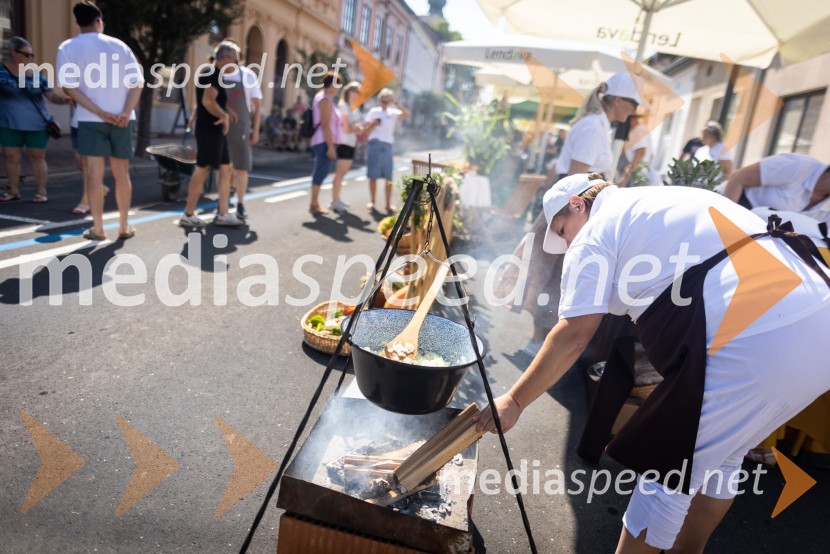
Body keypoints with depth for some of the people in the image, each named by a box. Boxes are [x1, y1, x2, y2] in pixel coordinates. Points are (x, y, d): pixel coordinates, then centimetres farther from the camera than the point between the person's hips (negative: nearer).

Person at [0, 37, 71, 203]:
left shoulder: (36, 74, 4)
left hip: (37, 125, 0)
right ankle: (14, 191, 16)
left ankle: (41, 191, 10)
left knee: (37, 157, 4)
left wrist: (64, 99, -15)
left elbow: (51, 95, 3)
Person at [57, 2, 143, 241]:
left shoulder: (68, 48, 4)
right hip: (122, 119, 2)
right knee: (122, 172, 8)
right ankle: (124, 226, 12)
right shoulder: (119, 45, 8)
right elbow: (137, 82, -2)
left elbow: (69, 87, -8)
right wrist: (126, 112, -11)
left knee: (95, 173, 1)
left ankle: (97, 228, 2)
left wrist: (99, 112, -11)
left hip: (91, 120, -1)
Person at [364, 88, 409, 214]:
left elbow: (406, 115, -7)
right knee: (373, 176, 2)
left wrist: (397, 104, -8)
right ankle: (372, 201, 13)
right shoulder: (373, 112, 6)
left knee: (389, 177, -1)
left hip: (387, 146, 2)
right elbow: (365, 132, 5)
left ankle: (388, 204, 3)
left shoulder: (393, 113, 11)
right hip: (374, 145, -1)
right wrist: (373, 124, -11)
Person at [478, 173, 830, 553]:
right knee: (721, 458, 25)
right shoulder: (670, 200, 28)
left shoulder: (596, 232, 3)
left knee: (667, 474, 5)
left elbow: (573, 336, -3)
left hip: (752, 344, -9)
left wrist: (514, 401, 6)